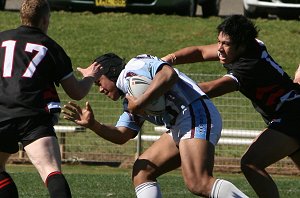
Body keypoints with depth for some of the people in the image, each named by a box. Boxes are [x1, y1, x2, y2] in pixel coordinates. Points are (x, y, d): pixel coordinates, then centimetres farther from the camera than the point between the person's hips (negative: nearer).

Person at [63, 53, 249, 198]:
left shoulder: (133, 67, 0)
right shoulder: (128, 102, 30)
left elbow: (169, 74, -17)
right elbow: (121, 135, 23)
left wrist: (139, 104, -15)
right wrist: (92, 124, 10)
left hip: (197, 114, -11)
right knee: (141, 171, 11)